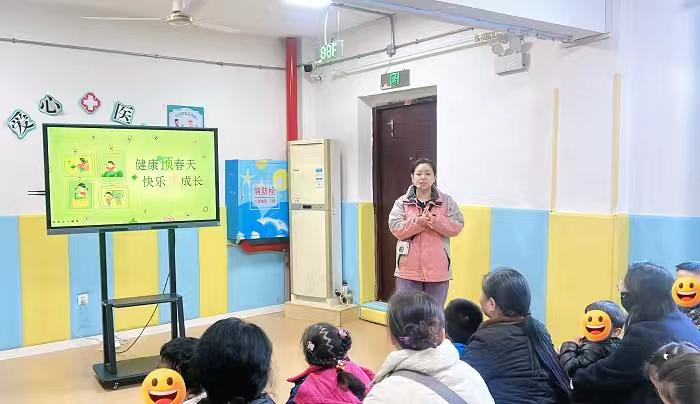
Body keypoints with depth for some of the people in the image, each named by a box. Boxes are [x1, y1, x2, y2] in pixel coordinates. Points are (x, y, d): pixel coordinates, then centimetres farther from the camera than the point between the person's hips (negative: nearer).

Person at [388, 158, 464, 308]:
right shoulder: (402, 202, 2)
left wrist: (434, 220, -19)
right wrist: (418, 222, -20)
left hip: (437, 270, 0)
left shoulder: (447, 201, 4)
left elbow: (457, 227, -5)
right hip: (408, 269, 0)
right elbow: (395, 228, -9)